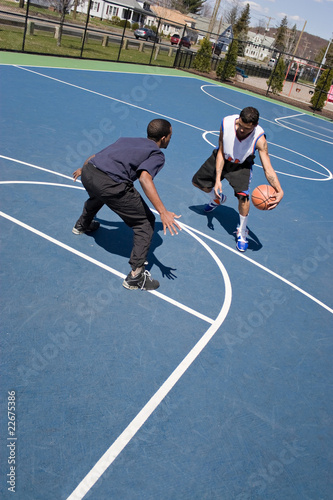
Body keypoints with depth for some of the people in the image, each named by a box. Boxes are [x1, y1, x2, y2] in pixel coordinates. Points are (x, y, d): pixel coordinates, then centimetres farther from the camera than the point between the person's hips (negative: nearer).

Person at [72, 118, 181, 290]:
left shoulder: (126, 139, 26)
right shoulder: (157, 155, 5)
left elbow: (94, 157, 31)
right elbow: (144, 178, -17)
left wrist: (82, 169, 51)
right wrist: (163, 211, -23)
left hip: (88, 173, 8)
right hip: (110, 184, -8)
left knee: (98, 195, 43)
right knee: (145, 222, 5)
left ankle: (82, 225, 70)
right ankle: (135, 276, 1)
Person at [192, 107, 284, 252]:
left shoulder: (259, 138, -35)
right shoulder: (226, 123, -31)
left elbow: (268, 168, -37)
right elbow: (221, 153, -20)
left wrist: (279, 191, -52)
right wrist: (217, 179, -28)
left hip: (241, 165, -3)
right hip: (222, 158, 3)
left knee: (243, 195, -25)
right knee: (197, 181, 14)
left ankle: (242, 232, -2)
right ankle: (217, 199, 45)